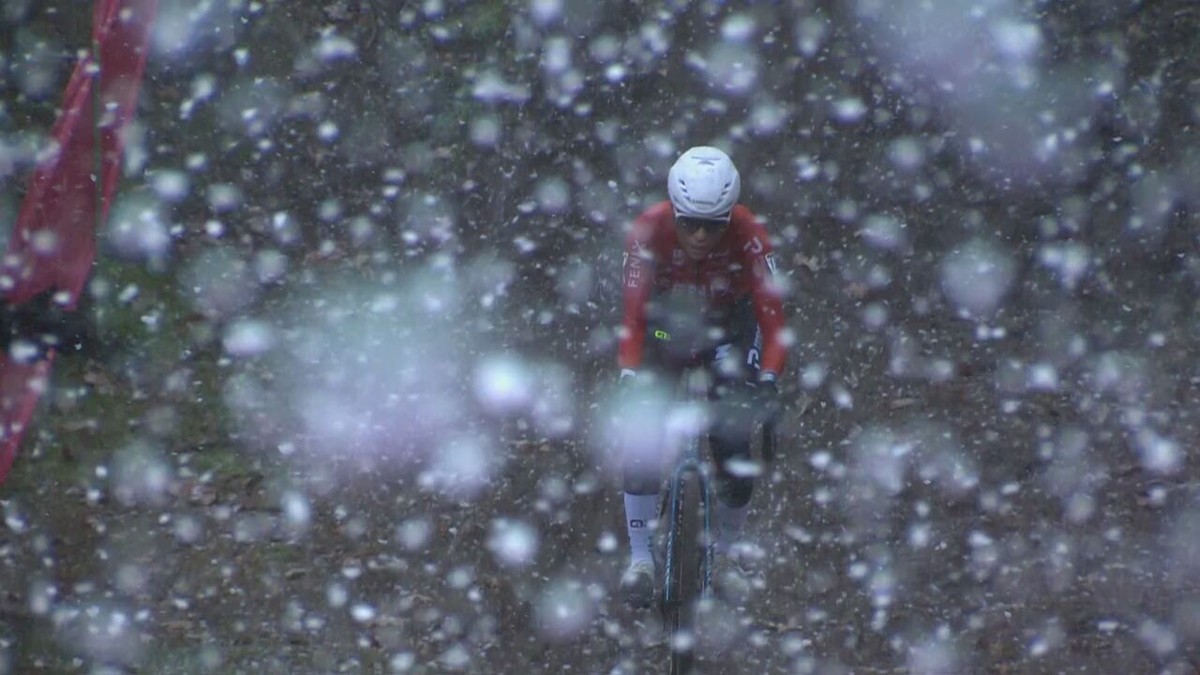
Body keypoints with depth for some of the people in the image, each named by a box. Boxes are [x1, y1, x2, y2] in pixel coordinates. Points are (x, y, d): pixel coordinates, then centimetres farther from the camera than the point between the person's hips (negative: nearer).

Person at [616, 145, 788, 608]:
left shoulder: (750, 237, -30)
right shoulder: (649, 231, -30)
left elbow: (771, 315, -29)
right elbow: (633, 315, -29)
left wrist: (768, 379, -42)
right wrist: (629, 377, -40)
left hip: (728, 330, 0)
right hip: (666, 326, 0)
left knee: (736, 453, -9)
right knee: (640, 440, -18)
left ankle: (725, 555, 17)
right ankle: (641, 557, -2)